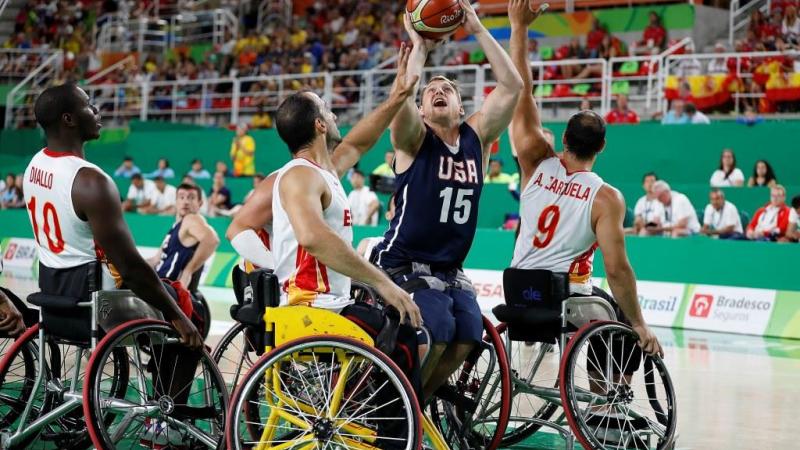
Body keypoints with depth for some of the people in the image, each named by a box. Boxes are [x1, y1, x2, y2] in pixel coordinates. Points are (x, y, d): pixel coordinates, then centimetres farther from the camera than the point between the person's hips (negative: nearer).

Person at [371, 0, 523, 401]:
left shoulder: (477, 138, 7)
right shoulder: (414, 140, -4)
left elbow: (512, 85, -3)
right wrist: (419, 47, -14)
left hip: (450, 271, 5)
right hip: (403, 265, -5)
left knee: (467, 337, -13)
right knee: (435, 332, -25)